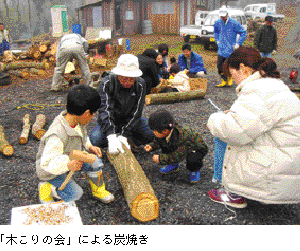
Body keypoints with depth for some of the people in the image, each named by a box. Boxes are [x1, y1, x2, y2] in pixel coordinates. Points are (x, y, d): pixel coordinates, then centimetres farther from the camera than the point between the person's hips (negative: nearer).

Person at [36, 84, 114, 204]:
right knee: (75, 194, -16)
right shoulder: (57, 136, -39)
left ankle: (98, 190, 12)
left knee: (95, 162, -13)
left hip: (71, 158, 7)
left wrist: (89, 147, -2)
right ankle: (45, 187, 6)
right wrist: (68, 165, -52)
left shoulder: (77, 122, -12)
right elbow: (47, 163, -38)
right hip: (51, 171, -7)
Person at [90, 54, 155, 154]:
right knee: (95, 139, -30)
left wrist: (124, 134, -27)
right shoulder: (106, 83, -21)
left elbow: (136, 113, -15)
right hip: (110, 121, -1)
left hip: (130, 121, 2)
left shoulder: (140, 84, -14)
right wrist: (111, 136, -48)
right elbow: (104, 110, -33)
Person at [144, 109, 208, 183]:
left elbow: (178, 156, -38)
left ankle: (195, 170, -1)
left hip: (198, 148, -7)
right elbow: (158, 141, 2)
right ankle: (174, 165, 12)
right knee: (163, 143, -7)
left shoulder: (182, 136, -42)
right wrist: (152, 146, -18)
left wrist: (160, 159, -33)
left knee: (192, 159, -39)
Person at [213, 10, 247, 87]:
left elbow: (243, 32, -3)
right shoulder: (217, 23, 6)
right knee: (219, 65, -2)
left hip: (230, 48, -4)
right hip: (221, 48, 5)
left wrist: (238, 43, -8)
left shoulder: (233, 23, -9)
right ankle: (224, 81, 10)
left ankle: (230, 80, 20)